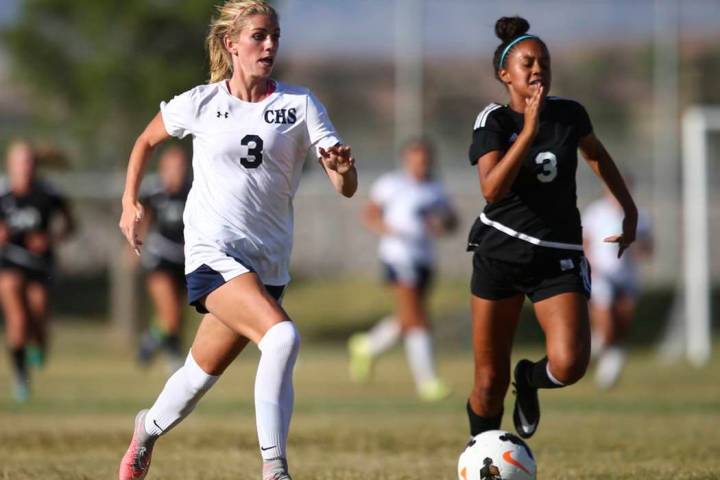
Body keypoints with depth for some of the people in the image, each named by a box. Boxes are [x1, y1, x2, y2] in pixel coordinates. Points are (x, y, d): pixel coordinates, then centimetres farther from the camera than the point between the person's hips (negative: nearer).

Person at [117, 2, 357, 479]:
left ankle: (149, 428, 43)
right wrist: (130, 202, 12)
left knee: (204, 372, 13)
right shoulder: (200, 104, 0)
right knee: (282, 336, -28)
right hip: (213, 254, -3)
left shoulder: (300, 104, 1)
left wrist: (342, 167, -28)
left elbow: (346, 188, -6)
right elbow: (147, 140, 20)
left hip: (268, 261, 3)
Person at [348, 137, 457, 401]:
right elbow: (369, 215, 1)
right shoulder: (391, 184, -3)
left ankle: (366, 347, 38)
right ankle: (427, 381, -11)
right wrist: (388, 229, -18)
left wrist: (442, 225, -6)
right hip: (399, 257, -7)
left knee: (405, 320, 14)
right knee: (417, 321, -11)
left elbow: (452, 220, 18)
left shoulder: (435, 189, 13)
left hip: (424, 259, 7)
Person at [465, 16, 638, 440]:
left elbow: (596, 154, 24)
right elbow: (492, 188, -25)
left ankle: (529, 379, 15)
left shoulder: (569, 114, 0)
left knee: (569, 365, -20)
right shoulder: (494, 121, -8)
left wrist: (630, 210, 26)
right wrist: (529, 131, -29)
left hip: (559, 254, 2)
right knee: (490, 381, 1)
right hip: (501, 251, -2)